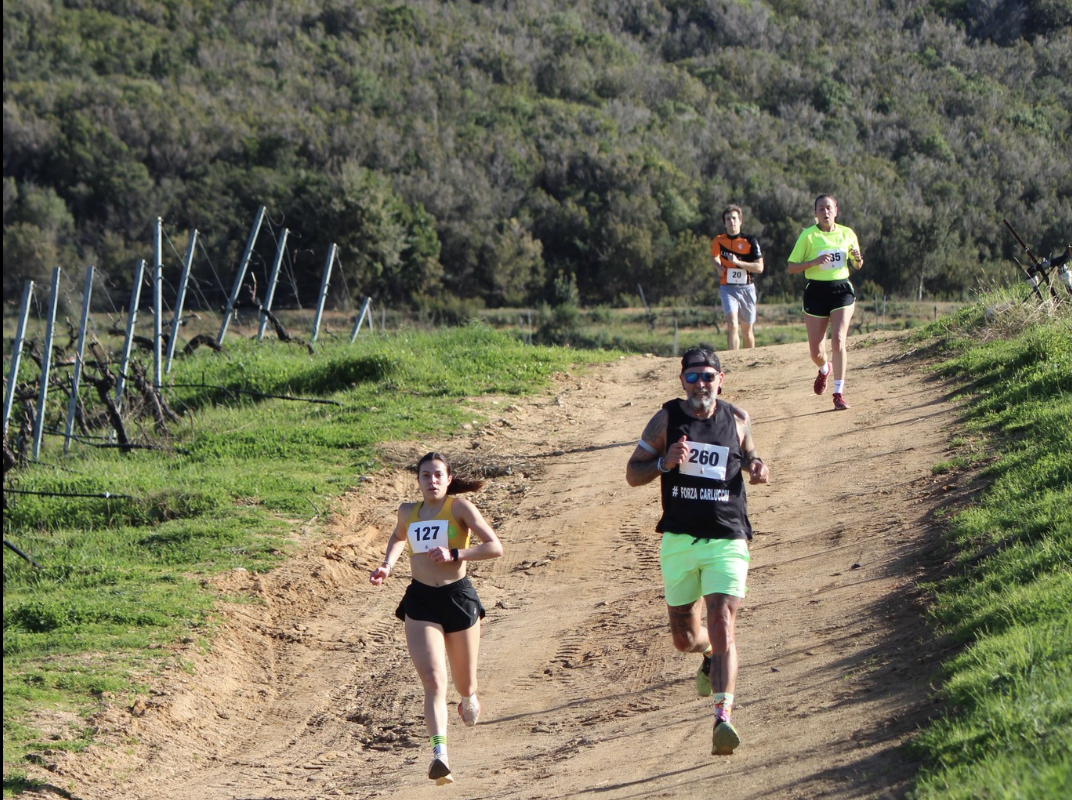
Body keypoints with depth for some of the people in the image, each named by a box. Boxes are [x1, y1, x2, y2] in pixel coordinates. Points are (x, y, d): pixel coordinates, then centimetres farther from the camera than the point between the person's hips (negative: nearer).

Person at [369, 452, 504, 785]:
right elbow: (398, 538, 33)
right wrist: (387, 565, 14)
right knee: (433, 682, -17)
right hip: (420, 601, 1)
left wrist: (454, 554, -20)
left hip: (458, 597, -1)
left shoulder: (459, 507, -5)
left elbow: (495, 547, -12)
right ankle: (441, 756, -30)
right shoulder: (408, 512, 8)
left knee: (464, 683, 14)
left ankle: (469, 699, 54)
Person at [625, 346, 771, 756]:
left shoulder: (738, 420, 5)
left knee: (722, 627, -17)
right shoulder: (667, 419, 1)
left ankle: (723, 718, -24)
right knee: (684, 638, 10)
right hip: (679, 539, 1)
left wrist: (757, 468, -1)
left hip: (727, 541, -1)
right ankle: (710, 658, 47)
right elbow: (633, 473, 4)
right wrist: (665, 462, -17)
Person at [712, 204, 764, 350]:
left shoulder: (750, 241, -4)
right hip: (728, 288, 0)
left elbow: (759, 267, -9)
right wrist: (719, 266, 6)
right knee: (732, 325, -20)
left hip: (747, 289, 0)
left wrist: (738, 262, -19)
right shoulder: (718, 241, 3)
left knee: (747, 330, 11)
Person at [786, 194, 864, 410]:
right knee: (816, 351, 4)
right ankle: (824, 370, 41)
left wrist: (858, 258, -7)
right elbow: (791, 267, -4)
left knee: (838, 340, -18)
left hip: (841, 289, 0)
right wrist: (815, 262, -19)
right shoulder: (808, 236, -3)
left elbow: (857, 266, 17)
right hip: (816, 292, 0)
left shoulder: (847, 234, 5)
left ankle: (839, 393, -14)